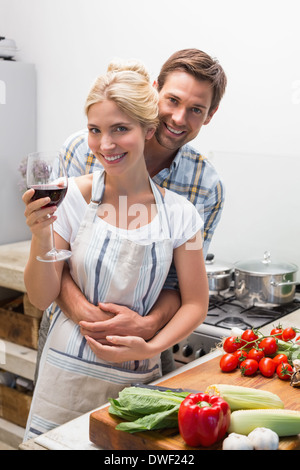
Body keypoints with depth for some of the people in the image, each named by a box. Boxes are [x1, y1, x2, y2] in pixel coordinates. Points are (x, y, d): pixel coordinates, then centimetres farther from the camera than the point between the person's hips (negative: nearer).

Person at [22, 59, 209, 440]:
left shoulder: (178, 213, -7)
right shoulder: (73, 197, -9)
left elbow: (195, 303, 2)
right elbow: (41, 298, -5)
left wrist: (151, 347, -13)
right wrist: (40, 240, -22)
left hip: (137, 380, 1)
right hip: (69, 376, 0)